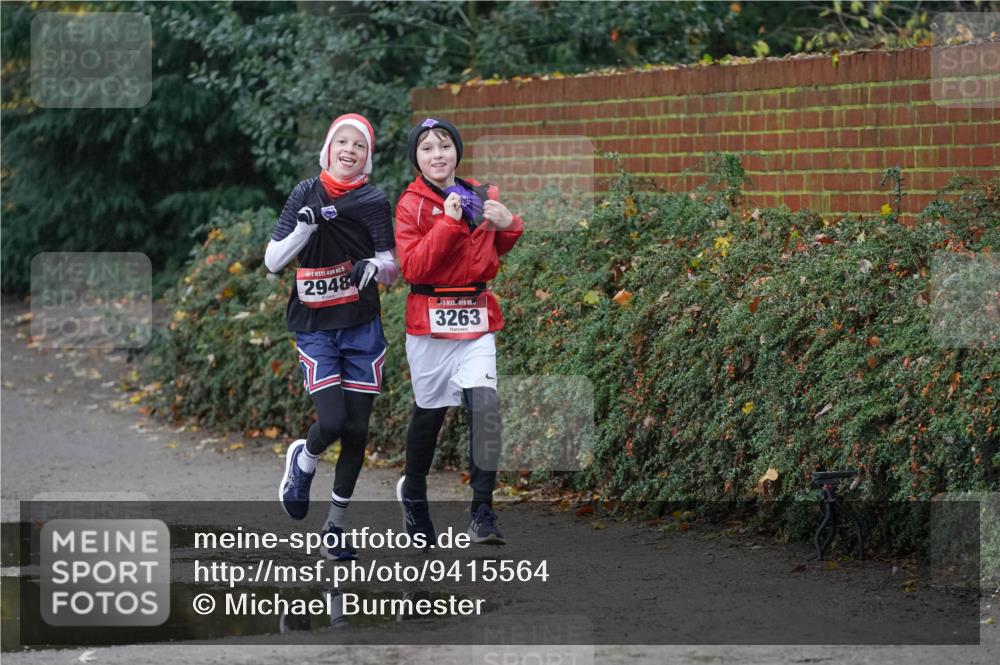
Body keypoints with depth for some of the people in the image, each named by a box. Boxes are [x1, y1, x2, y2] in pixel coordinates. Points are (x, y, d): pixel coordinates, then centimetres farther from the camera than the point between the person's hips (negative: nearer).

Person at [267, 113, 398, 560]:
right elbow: (272, 262, -3)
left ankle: (335, 527, 16)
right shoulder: (305, 195, 1)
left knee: (356, 430, 1)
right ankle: (302, 462, 20)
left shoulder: (373, 201, 1)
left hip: (362, 327, 1)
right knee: (332, 422, -16)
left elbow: (393, 268, 0)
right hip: (315, 327, -1)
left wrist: (376, 267, -23)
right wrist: (306, 225, -19)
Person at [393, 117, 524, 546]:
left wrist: (508, 226, 0)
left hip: (477, 320, 2)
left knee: (485, 404, -15)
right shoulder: (412, 204, -5)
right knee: (429, 412, 9)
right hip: (430, 320, -2)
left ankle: (483, 512, -13)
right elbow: (413, 267, -16)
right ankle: (413, 493, 35)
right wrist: (449, 223, -23)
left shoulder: (482, 196, 7)